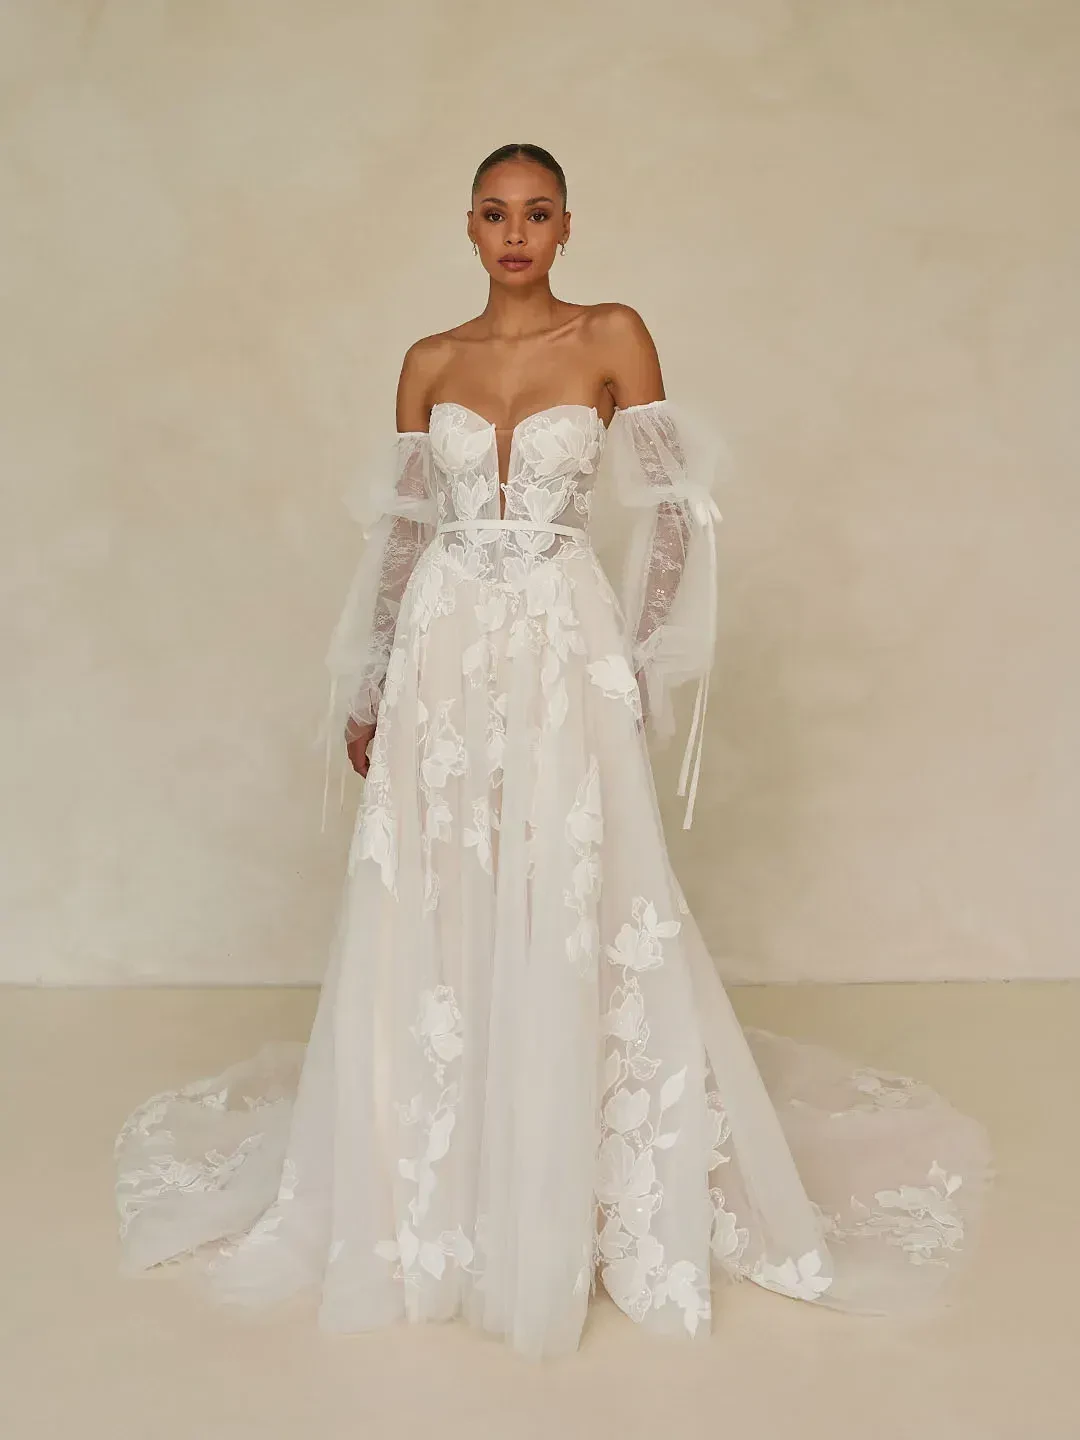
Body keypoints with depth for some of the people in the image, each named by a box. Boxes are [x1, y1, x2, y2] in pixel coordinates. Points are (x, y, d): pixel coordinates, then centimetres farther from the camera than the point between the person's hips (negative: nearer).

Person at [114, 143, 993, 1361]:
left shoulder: (613, 338, 0)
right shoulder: (429, 364, 9)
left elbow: (673, 511, -1)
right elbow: (399, 530, 11)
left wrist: (639, 664, -4)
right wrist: (364, 691, 10)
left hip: (565, 655, -3)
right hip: (443, 657, 3)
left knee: (570, 921, 0)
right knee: (432, 926, 6)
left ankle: (581, 1207, 18)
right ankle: (432, 1203, 24)